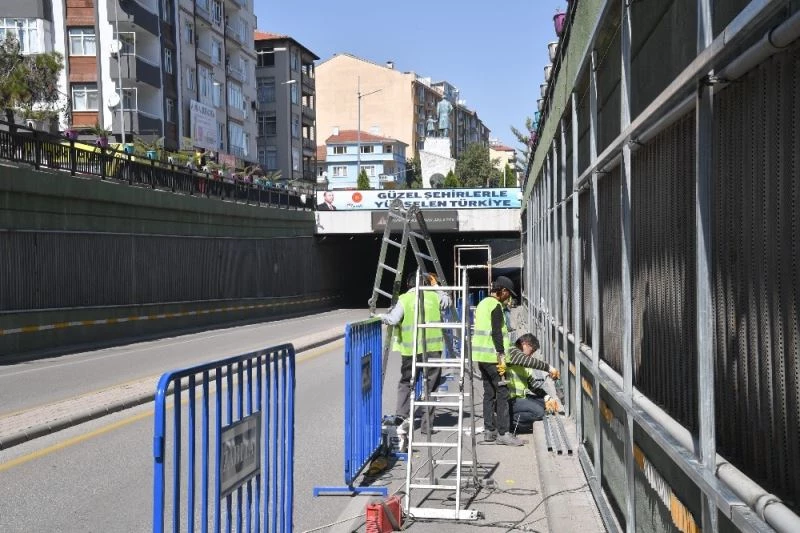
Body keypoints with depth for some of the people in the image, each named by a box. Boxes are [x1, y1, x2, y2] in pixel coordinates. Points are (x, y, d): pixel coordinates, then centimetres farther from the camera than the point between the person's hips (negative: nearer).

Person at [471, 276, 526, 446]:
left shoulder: (482, 304, 17)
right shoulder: (496, 306, -12)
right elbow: (496, 333, -19)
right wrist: (501, 356, -18)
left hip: (480, 356, 9)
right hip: (492, 357, -9)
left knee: (489, 393, 12)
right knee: (502, 394, -5)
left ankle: (489, 431, 15)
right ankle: (503, 433, -6)